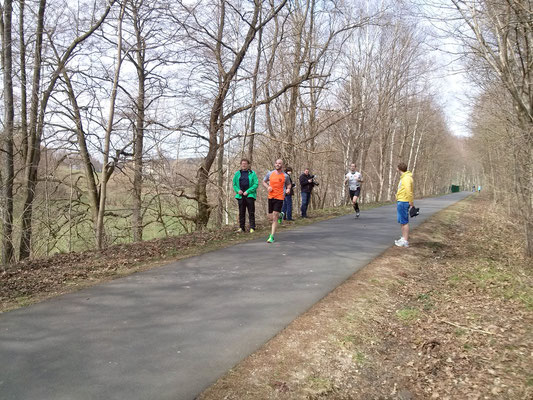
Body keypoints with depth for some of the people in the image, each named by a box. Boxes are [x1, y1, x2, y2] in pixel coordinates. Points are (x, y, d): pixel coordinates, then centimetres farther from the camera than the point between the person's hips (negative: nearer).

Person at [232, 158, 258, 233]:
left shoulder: (252, 173, 1)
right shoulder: (237, 174, 12)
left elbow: (256, 184, -5)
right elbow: (234, 184, 13)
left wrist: (248, 191, -14)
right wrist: (238, 190, -7)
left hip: (250, 195, -3)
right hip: (240, 196, 3)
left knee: (251, 213, -1)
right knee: (241, 213, 8)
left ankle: (252, 228, 4)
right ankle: (241, 228, 15)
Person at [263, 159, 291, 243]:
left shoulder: (285, 176, -1)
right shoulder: (270, 174, 3)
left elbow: (288, 184, 15)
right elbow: (264, 182, 16)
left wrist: (288, 189, -7)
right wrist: (268, 187, -4)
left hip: (279, 198, -3)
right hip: (270, 197, 4)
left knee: (274, 217, -11)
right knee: (270, 217, 10)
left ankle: (272, 236, -5)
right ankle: (280, 215, 45)